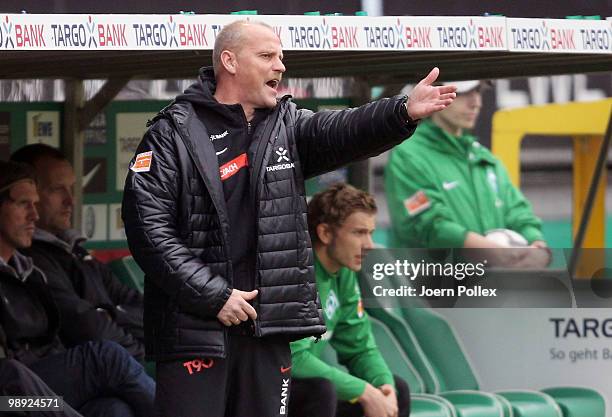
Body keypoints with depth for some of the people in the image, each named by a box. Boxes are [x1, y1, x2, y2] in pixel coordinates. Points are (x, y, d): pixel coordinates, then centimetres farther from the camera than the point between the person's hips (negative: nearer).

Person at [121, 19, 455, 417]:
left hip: (269, 326, 5)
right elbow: (148, 226, -9)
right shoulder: (175, 133, -2)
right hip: (194, 324, -5)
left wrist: (404, 111, -29)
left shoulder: (287, 126, 13)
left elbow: (340, 131, -7)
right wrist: (214, 296, -13)